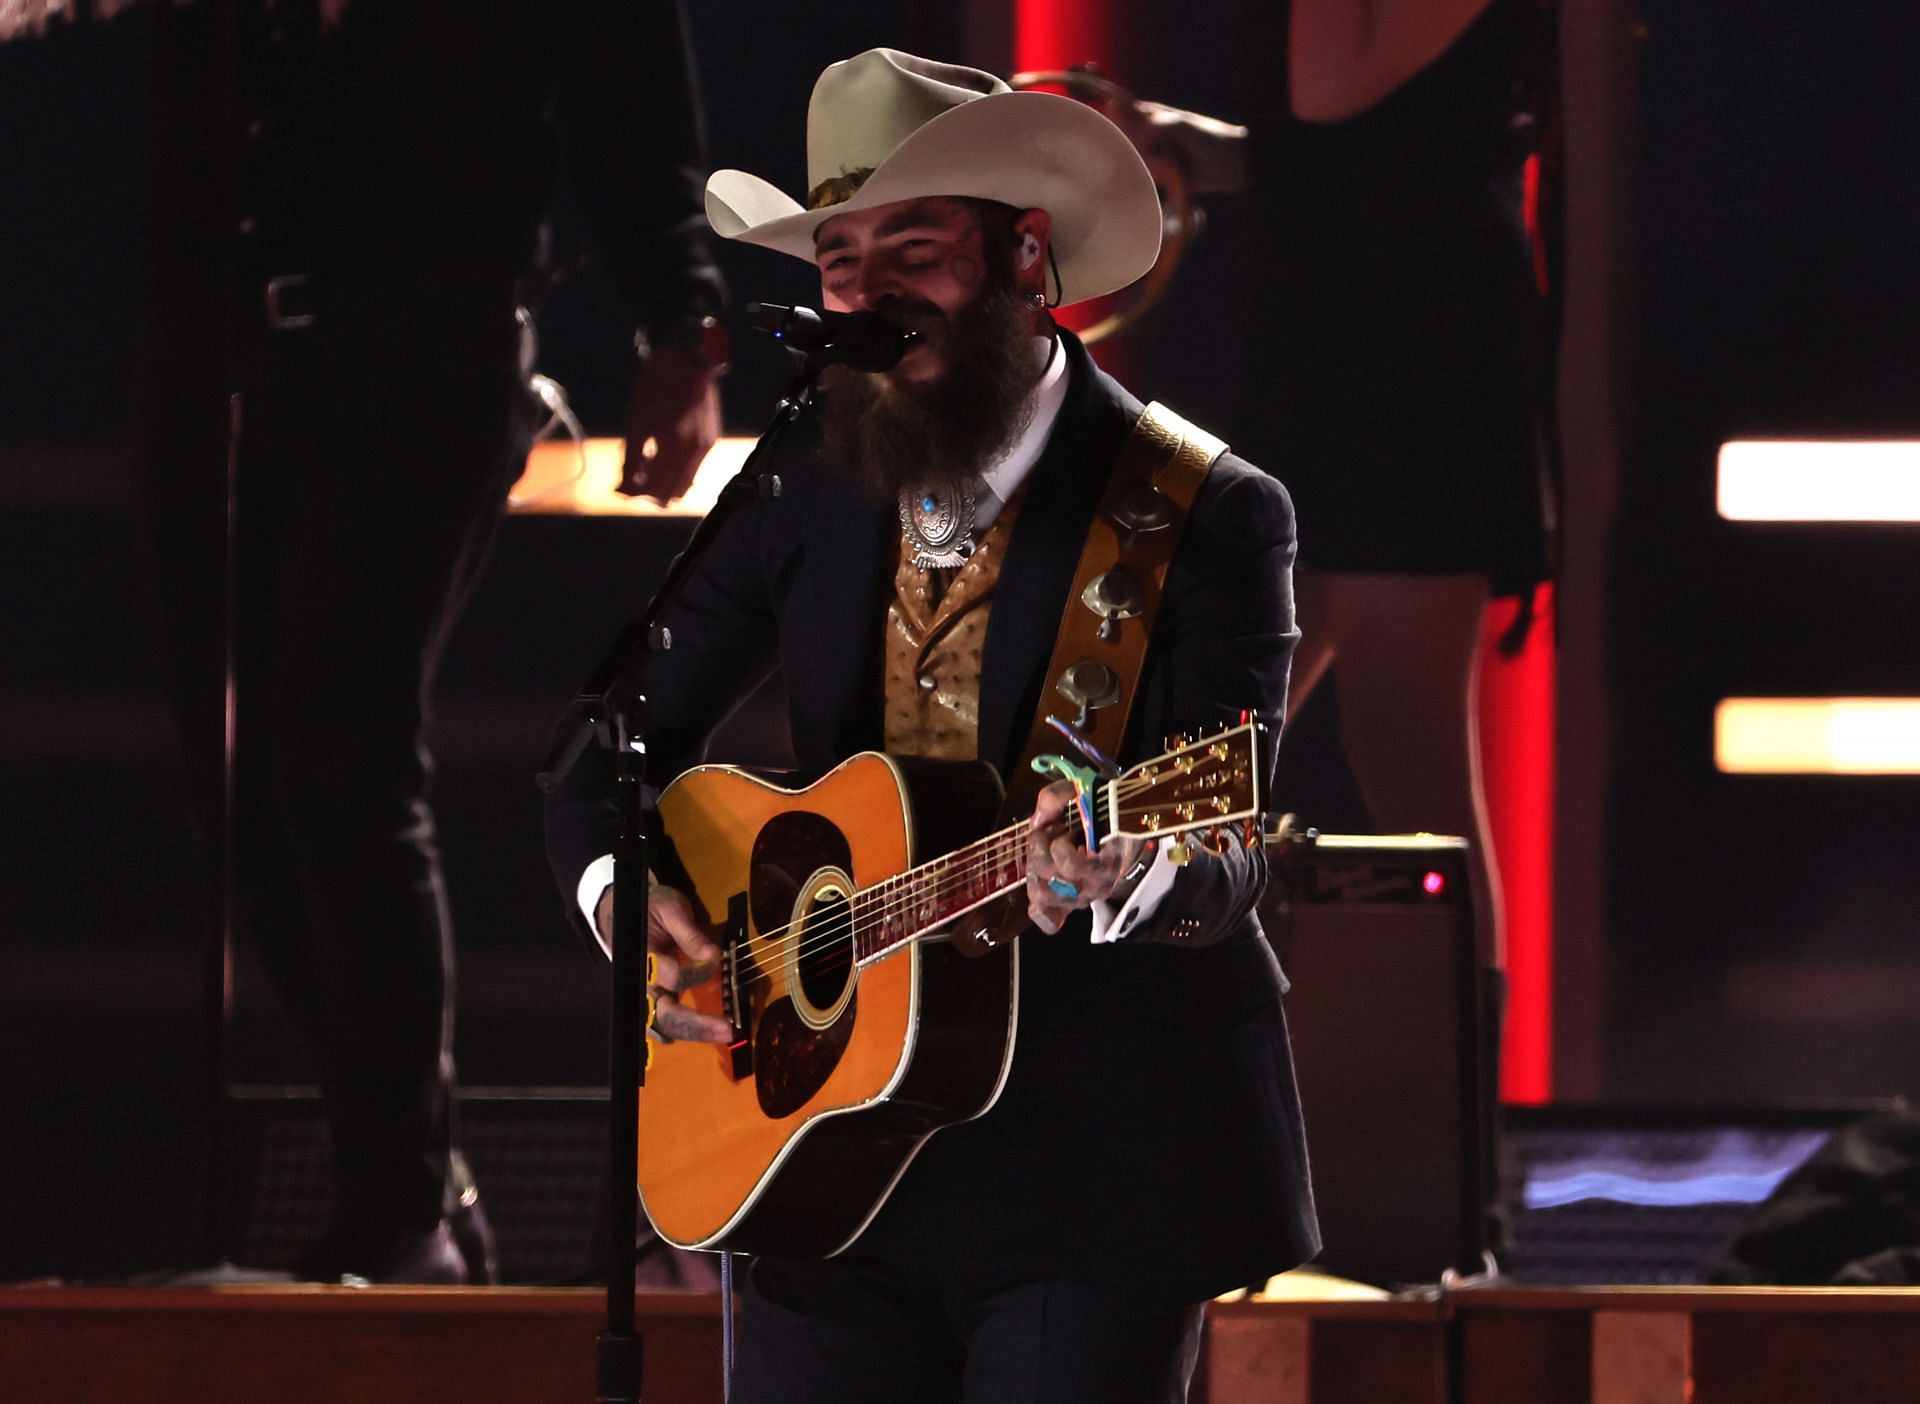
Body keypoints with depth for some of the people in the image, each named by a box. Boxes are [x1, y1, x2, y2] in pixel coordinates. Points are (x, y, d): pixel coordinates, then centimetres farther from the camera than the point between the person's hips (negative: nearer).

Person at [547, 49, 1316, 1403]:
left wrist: (1126, 877, -39)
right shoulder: (802, 491, 7)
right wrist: (621, 895, -8)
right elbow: (606, 753, 14)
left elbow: (1227, 852, -16)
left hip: (1094, 1181, -4)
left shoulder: (1207, 514, -8)